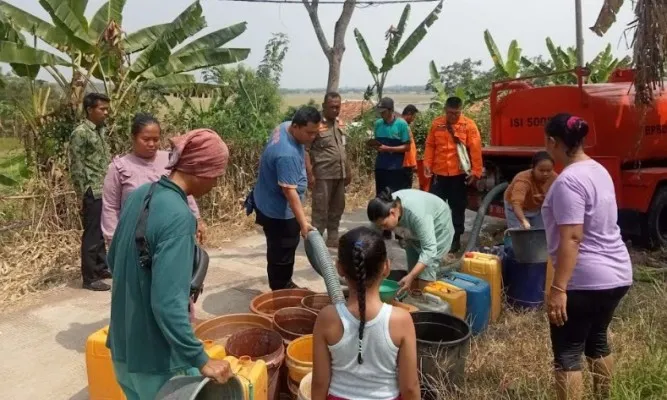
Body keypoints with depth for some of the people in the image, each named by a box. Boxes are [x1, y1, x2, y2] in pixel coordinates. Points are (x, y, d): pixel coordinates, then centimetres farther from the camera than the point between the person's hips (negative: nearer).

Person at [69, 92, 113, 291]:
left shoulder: (101, 130, 11)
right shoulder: (80, 133, -13)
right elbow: (76, 168, -14)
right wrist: (83, 195, -14)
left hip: (106, 191, 8)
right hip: (93, 193, -8)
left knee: (101, 233, 17)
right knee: (92, 235, 0)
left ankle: (102, 268, 30)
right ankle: (90, 278, 9)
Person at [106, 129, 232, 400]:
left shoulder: (139, 195, -1)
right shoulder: (178, 217, -26)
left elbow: (114, 260, 12)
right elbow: (167, 304, -30)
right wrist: (201, 360, -23)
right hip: (157, 360, -8)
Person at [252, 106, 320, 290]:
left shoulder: (285, 127, -4)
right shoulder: (287, 154, -35)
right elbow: (289, 191, -36)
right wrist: (303, 222, -37)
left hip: (272, 202, 10)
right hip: (277, 210, -10)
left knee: (286, 249, 22)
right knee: (281, 254, 4)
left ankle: (285, 285, 38)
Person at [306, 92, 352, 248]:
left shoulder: (339, 123, 11)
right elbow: (305, 150, -15)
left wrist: (348, 170, 17)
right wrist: (310, 174, -20)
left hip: (339, 174, 8)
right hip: (322, 175, -7)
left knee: (337, 208, 15)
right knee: (320, 210, -1)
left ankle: (333, 238, 27)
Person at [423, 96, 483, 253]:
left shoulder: (469, 125, -5)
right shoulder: (436, 124, 4)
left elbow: (475, 149, -7)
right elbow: (430, 145, 7)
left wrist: (476, 171, -11)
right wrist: (427, 163, -4)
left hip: (459, 174, -2)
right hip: (439, 173, 2)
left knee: (458, 207, 8)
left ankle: (456, 238, 19)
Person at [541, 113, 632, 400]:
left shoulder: (569, 180, -20)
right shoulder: (599, 171, 9)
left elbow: (572, 238, -25)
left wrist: (558, 288, -24)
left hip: (586, 281, -9)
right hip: (617, 274, 10)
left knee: (567, 353, 2)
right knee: (597, 340, 25)